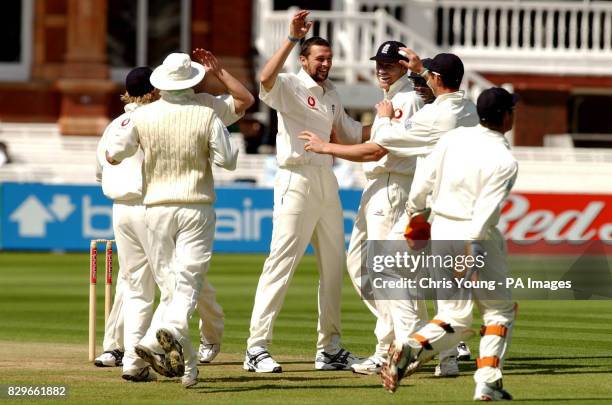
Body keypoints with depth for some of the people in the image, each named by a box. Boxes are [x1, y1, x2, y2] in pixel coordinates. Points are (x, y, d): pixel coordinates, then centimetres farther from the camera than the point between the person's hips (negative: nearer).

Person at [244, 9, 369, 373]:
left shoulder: (331, 93, 17)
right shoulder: (289, 87, -6)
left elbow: (350, 131, 27)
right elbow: (266, 79, -29)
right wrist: (293, 38, -32)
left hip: (328, 183, 8)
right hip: (296, 181, -8)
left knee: (334, 265, 10)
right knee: (282, 262, -12)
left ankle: (330, 349, 17)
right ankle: (257, 348, -13)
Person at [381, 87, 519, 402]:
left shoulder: (452, 139, 1)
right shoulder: (505, 161, -14)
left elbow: (421, 183, 4)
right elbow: (485, 212, -20)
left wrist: (415, 214, 21)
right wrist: (471, 254, -22)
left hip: (441, 232, 5)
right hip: (477, 237, -5)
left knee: (455, 316, 12)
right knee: (499, 312, 12)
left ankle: (411, 348, -15)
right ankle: (487, 384, 1)